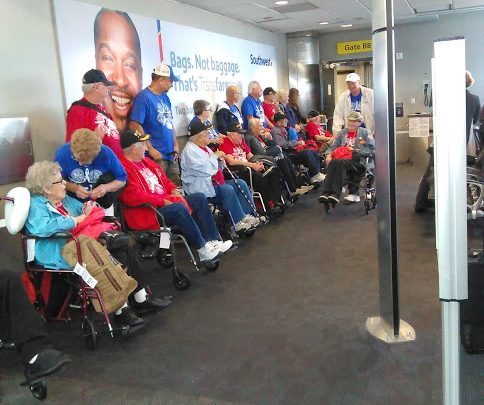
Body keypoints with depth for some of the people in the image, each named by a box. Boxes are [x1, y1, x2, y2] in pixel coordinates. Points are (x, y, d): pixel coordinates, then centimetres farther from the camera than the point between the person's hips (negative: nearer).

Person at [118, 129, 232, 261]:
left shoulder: (146, 161, 16)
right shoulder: (124, 168, -16)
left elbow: (164, 180, 21)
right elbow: (135, 196, -26)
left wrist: (176, 195, 1)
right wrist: (164, 201, -20)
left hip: (166, 202, 10)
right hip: (148, 213, -10)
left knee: (200, 198, 4)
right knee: (179, 208, -34)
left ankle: (214, 241, 1)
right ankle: (203, 249, -20)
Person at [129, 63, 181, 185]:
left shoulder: (165, 97, 15)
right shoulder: (144, 97, -10)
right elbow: (135, 126, -17)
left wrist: (175, 145, 10)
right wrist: (151, 149, -18)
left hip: (171, 154, 8)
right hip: (157, 156, -8)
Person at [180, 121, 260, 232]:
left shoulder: (204, 148, 17)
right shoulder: (189, 151, -14)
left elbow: (217, 168, 24)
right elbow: (206, 170, -25)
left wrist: (220, 160, 1)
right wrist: (215, 156, -11)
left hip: (214, 182, 10)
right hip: (201, 188, -10)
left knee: (241, 183, -3)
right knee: (227, 189, -30)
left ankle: (250, 214, -8)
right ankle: (240, 222, -23)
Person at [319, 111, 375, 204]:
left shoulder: (365, 132, 15)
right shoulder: (342, 133, 27)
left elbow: (371, 149, 2)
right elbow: (333, 146, 19)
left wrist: (355, 150, -8)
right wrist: (329, 154, -4)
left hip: (357, 160, -3)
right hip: (342, 159, 3)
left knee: (340, 163, -35)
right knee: (332, 162, -33)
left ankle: (335, 194, -43)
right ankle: (326, 193, -43)